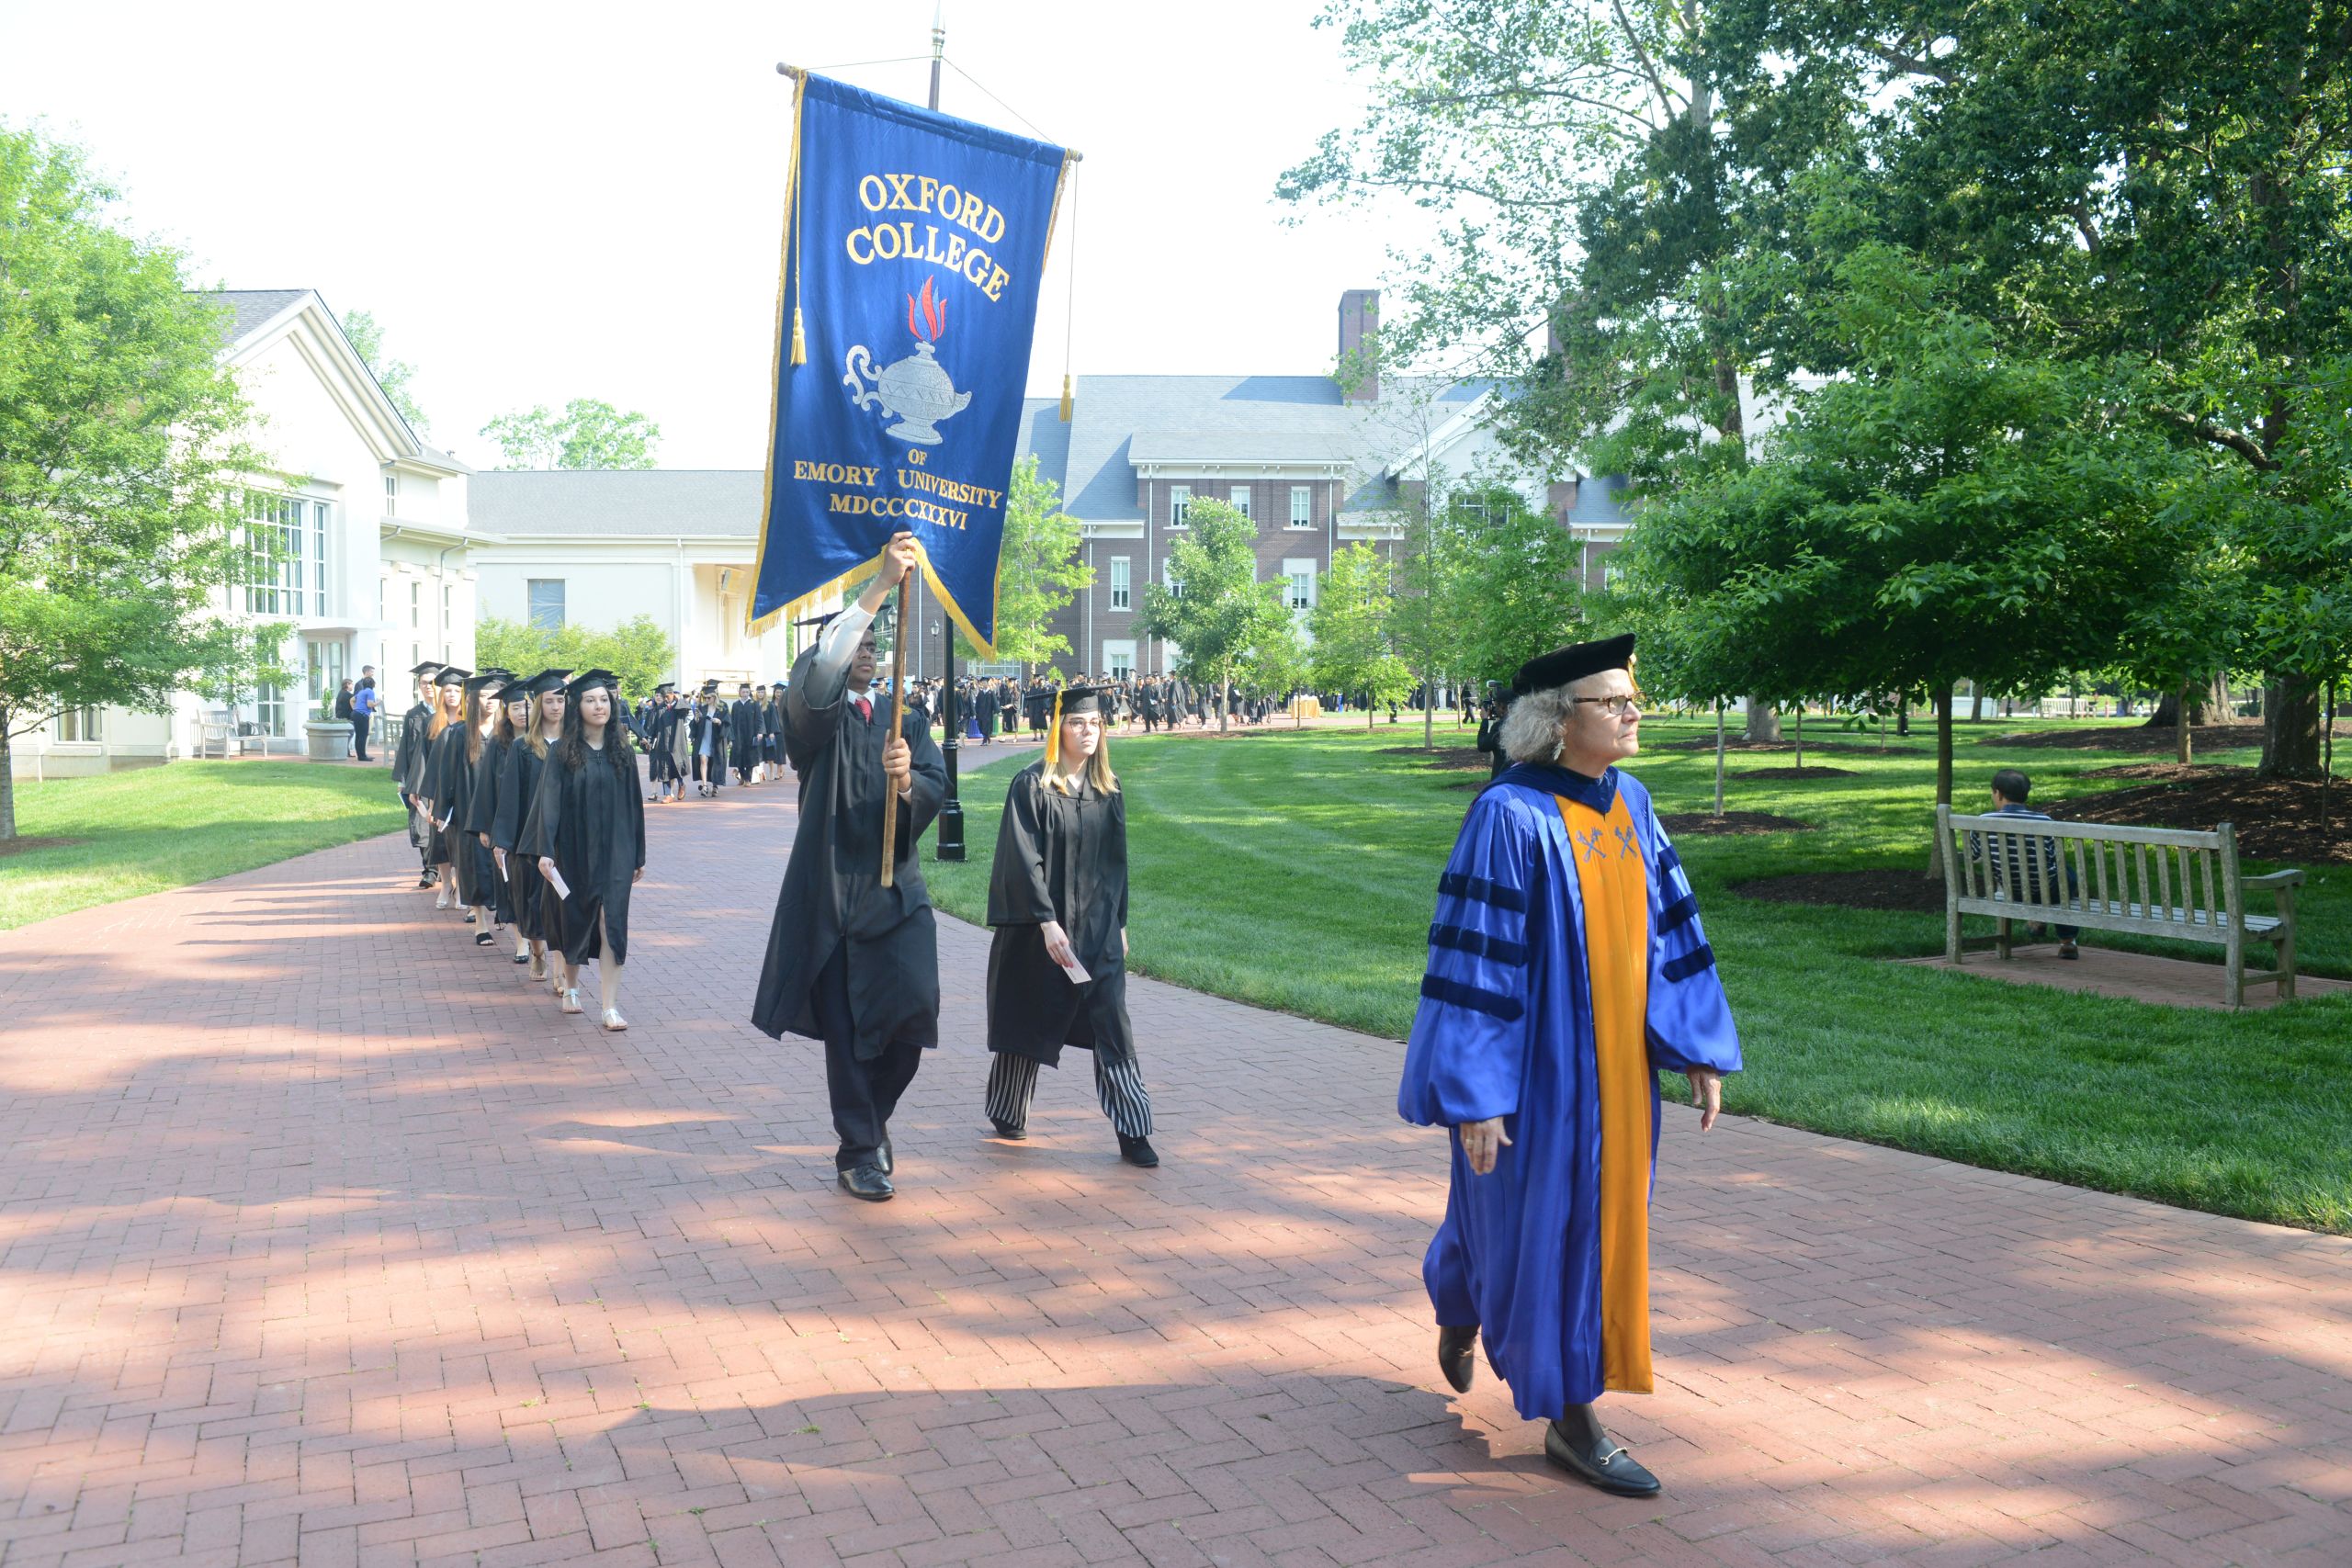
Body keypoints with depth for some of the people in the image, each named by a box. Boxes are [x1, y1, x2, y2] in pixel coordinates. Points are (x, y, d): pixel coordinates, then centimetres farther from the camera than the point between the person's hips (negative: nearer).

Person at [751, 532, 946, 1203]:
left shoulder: (902, 719, 15)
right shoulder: (816, 716, 2)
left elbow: (936, 789, 1)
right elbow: (819, 672, -22)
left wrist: (905, 781, -24)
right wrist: (880, 583, -29)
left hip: (896, 890, 3)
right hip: (831, 890, -3)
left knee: (911, 1010, -8)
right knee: (845, 1029, 1)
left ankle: (872, 1117, 20)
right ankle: (859, 1153, 16)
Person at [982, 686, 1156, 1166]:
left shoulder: (1108, 789, 7)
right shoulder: (1032, 786, -9)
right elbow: (1024, 860, -14)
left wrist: (1119, 922, 12)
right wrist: (1047, 922, -20)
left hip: (1098, 927, 4)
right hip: (1039, 925, -3)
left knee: (1112, 1025, -5)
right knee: (1031, 1022, 10)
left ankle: (1133, 1132, -4)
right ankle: (1006, 1113, 31)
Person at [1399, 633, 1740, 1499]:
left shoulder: (1631, 805, 5)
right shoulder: (1511, 817, -17)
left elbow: (1671, 930, 11)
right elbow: (1473, 955, -18)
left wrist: (1700, 1047, 8)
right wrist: (1475, 1096, -18)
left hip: (1616, 1063, 7)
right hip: (1536, 1066, -7)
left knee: (1604, 1219, 15)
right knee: (1542, 1225, 5)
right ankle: (1569, 1418, 28)